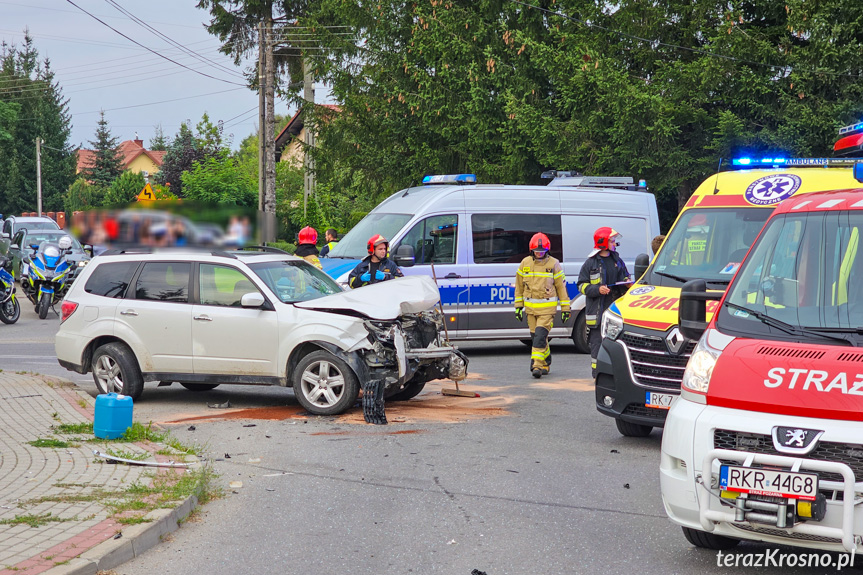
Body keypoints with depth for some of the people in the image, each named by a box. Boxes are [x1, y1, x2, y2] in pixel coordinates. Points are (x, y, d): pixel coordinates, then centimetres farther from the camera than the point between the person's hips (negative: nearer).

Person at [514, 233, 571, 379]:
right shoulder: (525, 263, 6)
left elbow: (561, 286, 4)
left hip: (547, 307, -4)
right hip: (530, 306, 4)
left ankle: (537, 366, -17)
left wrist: (565, 308, 4)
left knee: (540, 336, -15)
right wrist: (518, 305, 14)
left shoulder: (554, 264, -1)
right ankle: (546, 363, 25)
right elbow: (519, 286, 15)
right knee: (535, 337, 9)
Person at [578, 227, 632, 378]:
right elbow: (582, 285, -1)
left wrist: (627, 283, 1)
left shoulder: (617, 261, 14)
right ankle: (597, 374, 4)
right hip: (597, 310, -4)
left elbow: (625, 277, 25)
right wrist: (597, 289, -16)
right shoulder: (590, 263, 0)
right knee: (597, 343, -3)